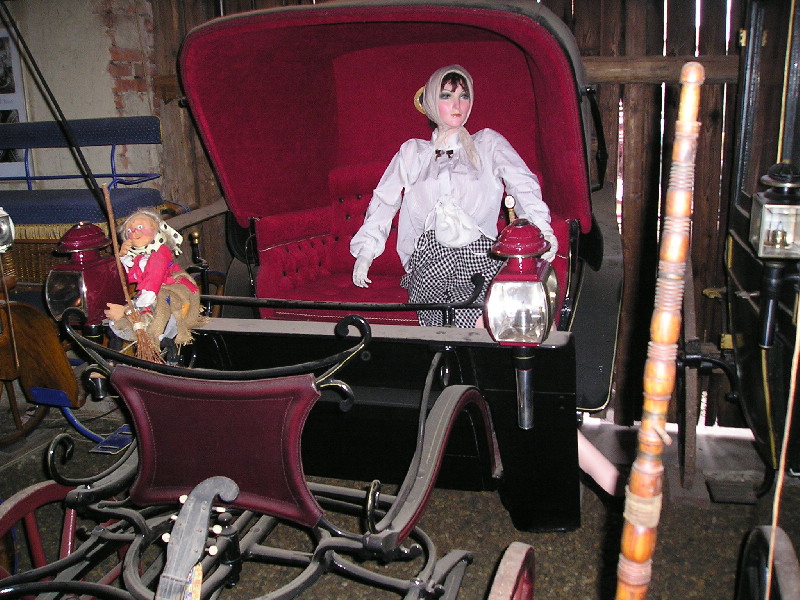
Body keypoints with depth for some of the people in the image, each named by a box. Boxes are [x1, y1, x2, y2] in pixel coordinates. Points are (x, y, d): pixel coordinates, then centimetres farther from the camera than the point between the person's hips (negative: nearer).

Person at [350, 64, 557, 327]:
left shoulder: (488, 142, 21)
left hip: (479, 252, -1)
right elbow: (384, 199, 25)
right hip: (427, 256, 1)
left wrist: (540, 225, -15)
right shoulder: (412, 152, 27)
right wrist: (365, 251, 12)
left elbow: (521, 182, 5)